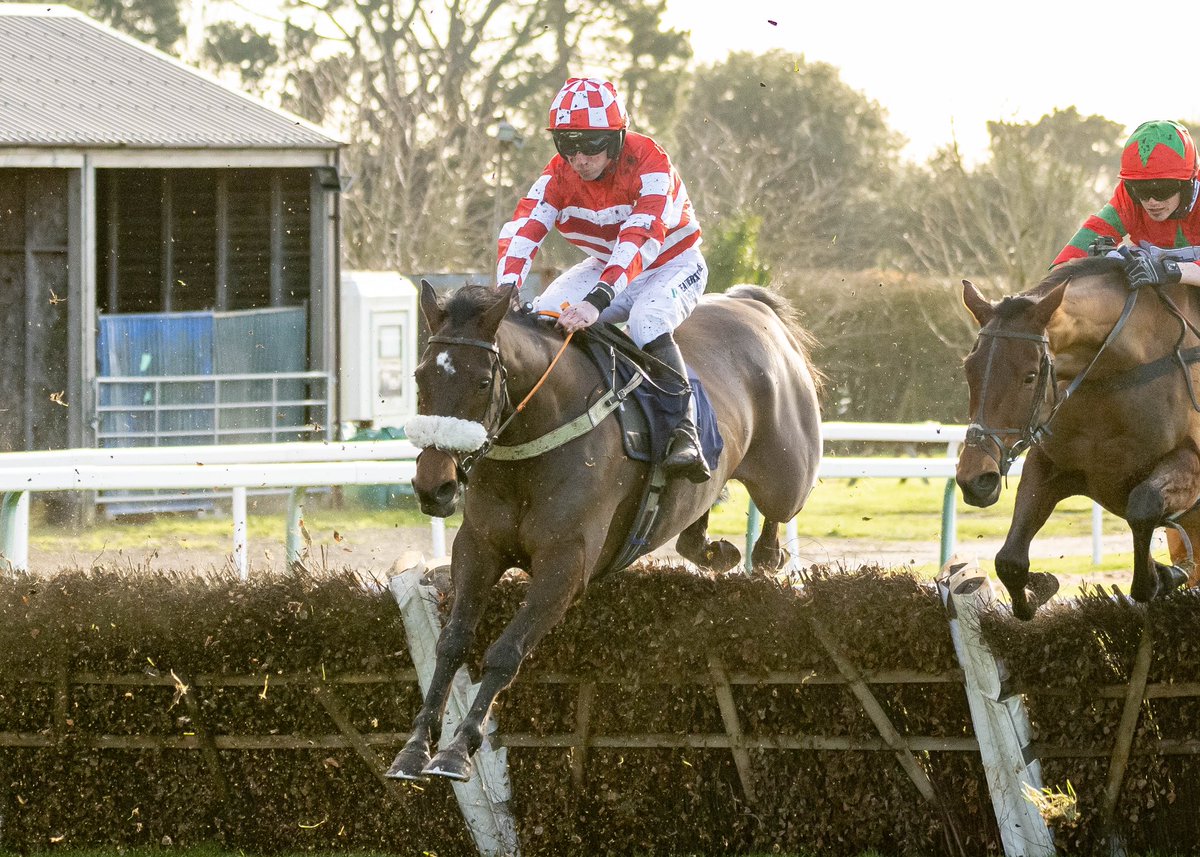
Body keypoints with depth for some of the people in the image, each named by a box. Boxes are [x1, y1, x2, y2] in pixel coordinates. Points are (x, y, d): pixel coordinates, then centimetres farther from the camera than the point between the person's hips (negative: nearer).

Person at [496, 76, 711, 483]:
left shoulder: (649, 165, -30)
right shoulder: (559, 175, -13)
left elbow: (640, 238, -44)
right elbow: (522, 229, -26)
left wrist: (598, 301, -58)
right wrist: (506, 289, -46)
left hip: (673, 266, -5)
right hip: (604, 266, 6)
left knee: (646, 322, -36)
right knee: (543, 314, -16)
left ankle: (683, 431, -29)